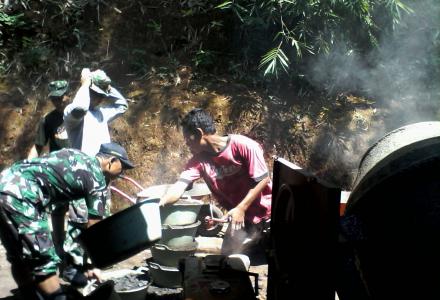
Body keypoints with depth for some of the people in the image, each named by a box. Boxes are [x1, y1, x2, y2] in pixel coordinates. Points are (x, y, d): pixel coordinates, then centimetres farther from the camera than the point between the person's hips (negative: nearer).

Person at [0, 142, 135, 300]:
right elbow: (93, 227, 5)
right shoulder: (97, 180, 1)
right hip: (18, 196, -9)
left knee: (21, 260, 19)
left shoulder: (74, 155, 23)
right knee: (44, 261, -1)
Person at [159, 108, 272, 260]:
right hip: (241, 218, 5)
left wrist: (241, 208, -22)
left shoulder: (243, 145, -22)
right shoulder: (199, 160, -7)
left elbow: (263, 180, -17)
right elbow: (180, 186, -18)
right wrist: (158, 204, -36)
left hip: (268, 212, -4)